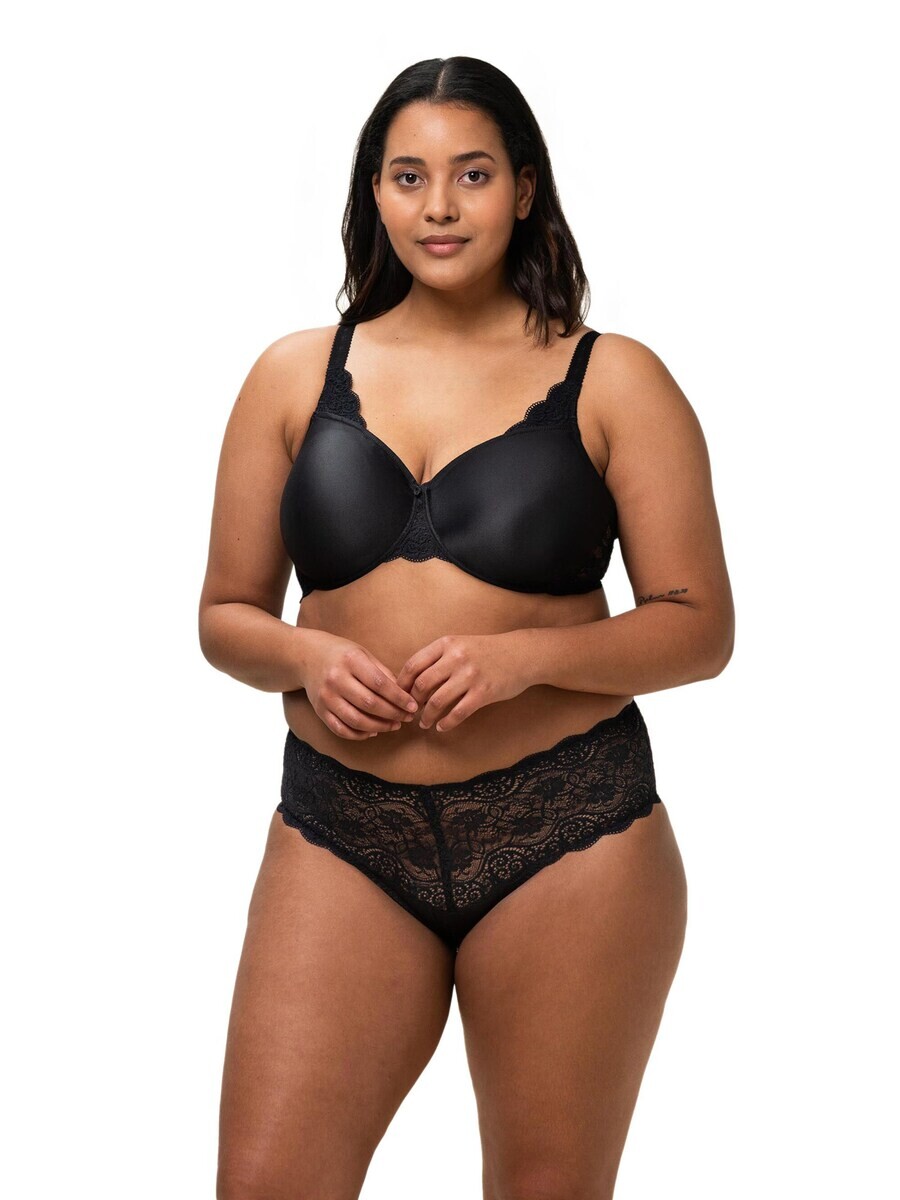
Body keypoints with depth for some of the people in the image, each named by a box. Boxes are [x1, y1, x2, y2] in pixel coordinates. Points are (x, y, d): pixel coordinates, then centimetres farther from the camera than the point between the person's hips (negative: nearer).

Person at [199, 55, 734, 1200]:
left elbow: (700, 627, 0)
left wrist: (524, 654, -16)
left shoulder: (612, 382, 2)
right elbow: (226, 615, 12)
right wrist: (307, 657, -10)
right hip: (341, 835, 2)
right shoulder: (295, 376, 8)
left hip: (567, 834, -1)